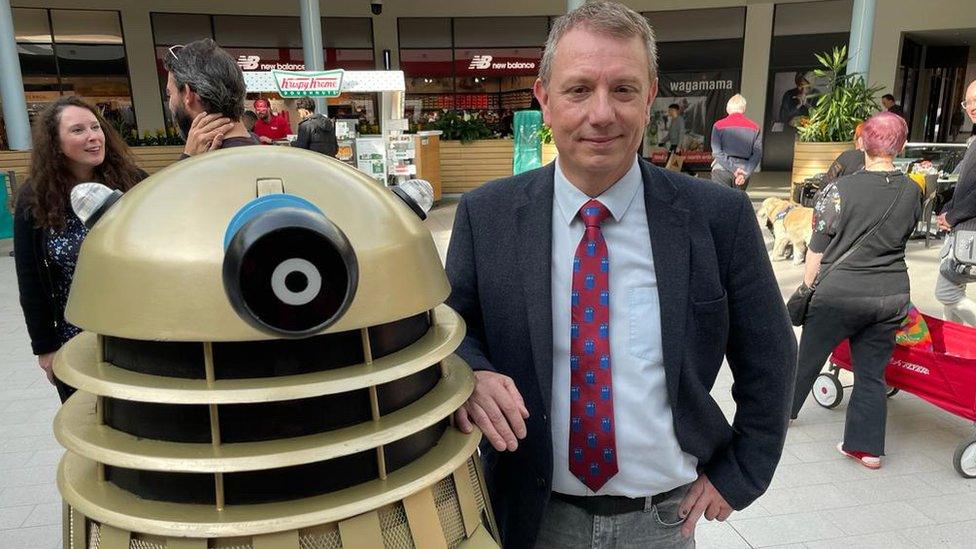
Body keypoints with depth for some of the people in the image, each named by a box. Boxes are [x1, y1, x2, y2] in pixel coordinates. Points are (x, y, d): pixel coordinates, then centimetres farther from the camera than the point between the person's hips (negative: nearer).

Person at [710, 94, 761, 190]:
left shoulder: (719, 125, 0)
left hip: (722, 169, -3)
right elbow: (757, 154, -2)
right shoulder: (754, 128, 6)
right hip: (744, 168, 3)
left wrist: (734, 169, -12)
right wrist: (745, 173, -8)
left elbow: (717, 153, -10)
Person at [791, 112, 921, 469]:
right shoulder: (912, 192, 0)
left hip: (841, 292, -3)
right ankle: (867, 446, 15)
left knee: (807, 355, 16)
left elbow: (818, 248, -7)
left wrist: (808, 288, 5)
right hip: (892, 294, 4)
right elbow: (903, 235, 14)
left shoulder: (843, 189, -13)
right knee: (872, 372, 12)